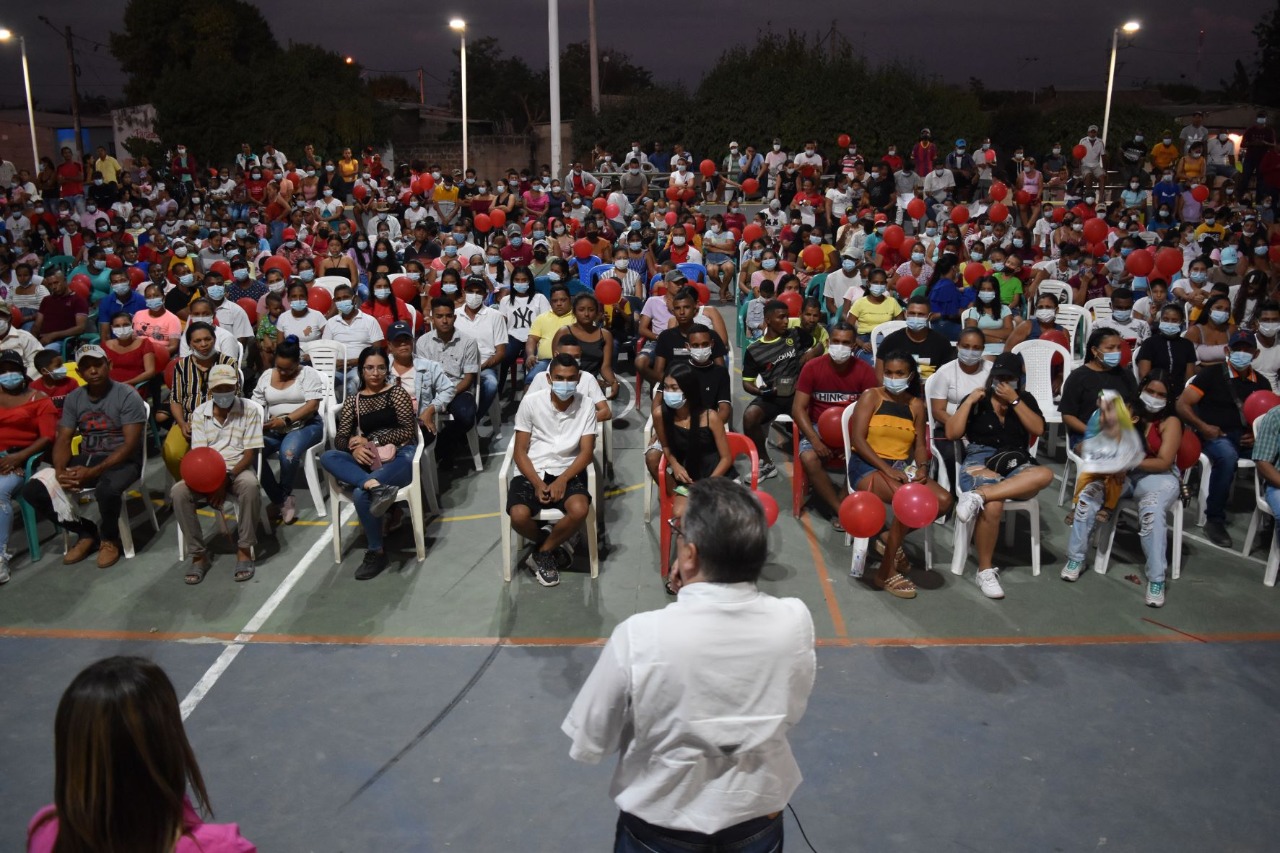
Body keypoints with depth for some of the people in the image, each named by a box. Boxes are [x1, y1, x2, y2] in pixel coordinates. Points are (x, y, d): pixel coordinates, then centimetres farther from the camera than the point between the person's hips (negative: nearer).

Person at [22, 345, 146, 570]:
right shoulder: (73, 399, 6)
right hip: (85, 459, 6)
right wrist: (60, 470, -19)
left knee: (107, 489, -40)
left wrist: (93, 472, -26)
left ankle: (109, 539, -6)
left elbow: (130, 444, -18)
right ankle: (87, 532, 5)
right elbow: (63, 440, 3)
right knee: (34, 489, -13)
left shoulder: (127, 396, -11)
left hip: (122, 461, -6)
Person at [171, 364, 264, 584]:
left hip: (238, 469, -3)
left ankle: (244, 550, -22)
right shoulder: (200, 413, 3)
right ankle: (198, 554, -16)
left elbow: (251, 454, -7)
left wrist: (227, 478, -21)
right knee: (178, 491, -27)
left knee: (250, 486, -38)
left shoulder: (249, 411, -4)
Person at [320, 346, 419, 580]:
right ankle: (375, 485, -44)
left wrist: (371, 441, -9)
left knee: (361, 493, -30)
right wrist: (354, 447, -16)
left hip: (399, 457, -4)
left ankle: (375, 552, -16)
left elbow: (408, 431, -4)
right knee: (327, 457, -22)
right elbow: (340, 439, 8)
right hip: (370, 461, 5)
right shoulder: (353, 401, 16)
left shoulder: (396, 393, 5)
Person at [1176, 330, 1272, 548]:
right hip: (1216, 436, -4)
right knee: (1227, 455, -39)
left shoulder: (1261, 383, 16)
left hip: (1246, 438, 4)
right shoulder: (1211, 374, 3)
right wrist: (1202, 427, -15)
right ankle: (1215, 520, -26)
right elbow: (1182, 405, -1)